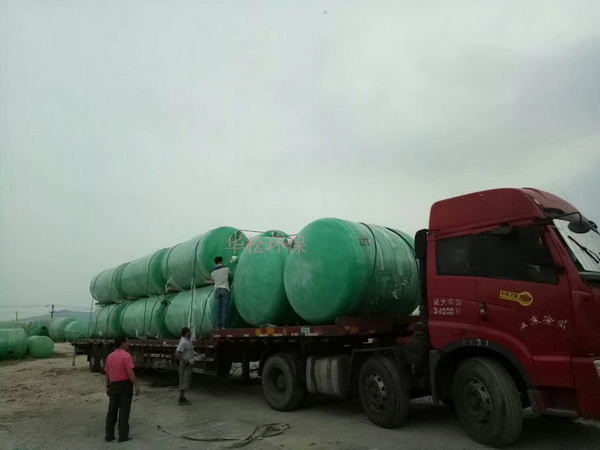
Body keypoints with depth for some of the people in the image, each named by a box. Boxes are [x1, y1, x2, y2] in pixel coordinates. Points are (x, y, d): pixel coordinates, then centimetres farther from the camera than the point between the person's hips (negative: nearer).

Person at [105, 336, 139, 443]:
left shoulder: (110, 356, 7)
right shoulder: (126, 355, -15)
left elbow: (107, 373, 12)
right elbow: (130, 372, -20)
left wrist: (108, 386, 21)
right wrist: (136, 385, -17)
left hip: (114, 385, 6)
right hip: (125, 385, -6)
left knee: (112, 410, 13)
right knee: (124, 410, 0)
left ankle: (109, 435, 18)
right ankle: (123, 435, 4)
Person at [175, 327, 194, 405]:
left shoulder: (187, 341, 11)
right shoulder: (183, 342, -20)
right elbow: (177, 354, -28)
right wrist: (184, 361, -22)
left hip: (188, 365, 10)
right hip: (185, 365, -10)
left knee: (186, 381, 16)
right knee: (184, 382, -4)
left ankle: (182, 397, 24)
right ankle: (182, 400, 1)